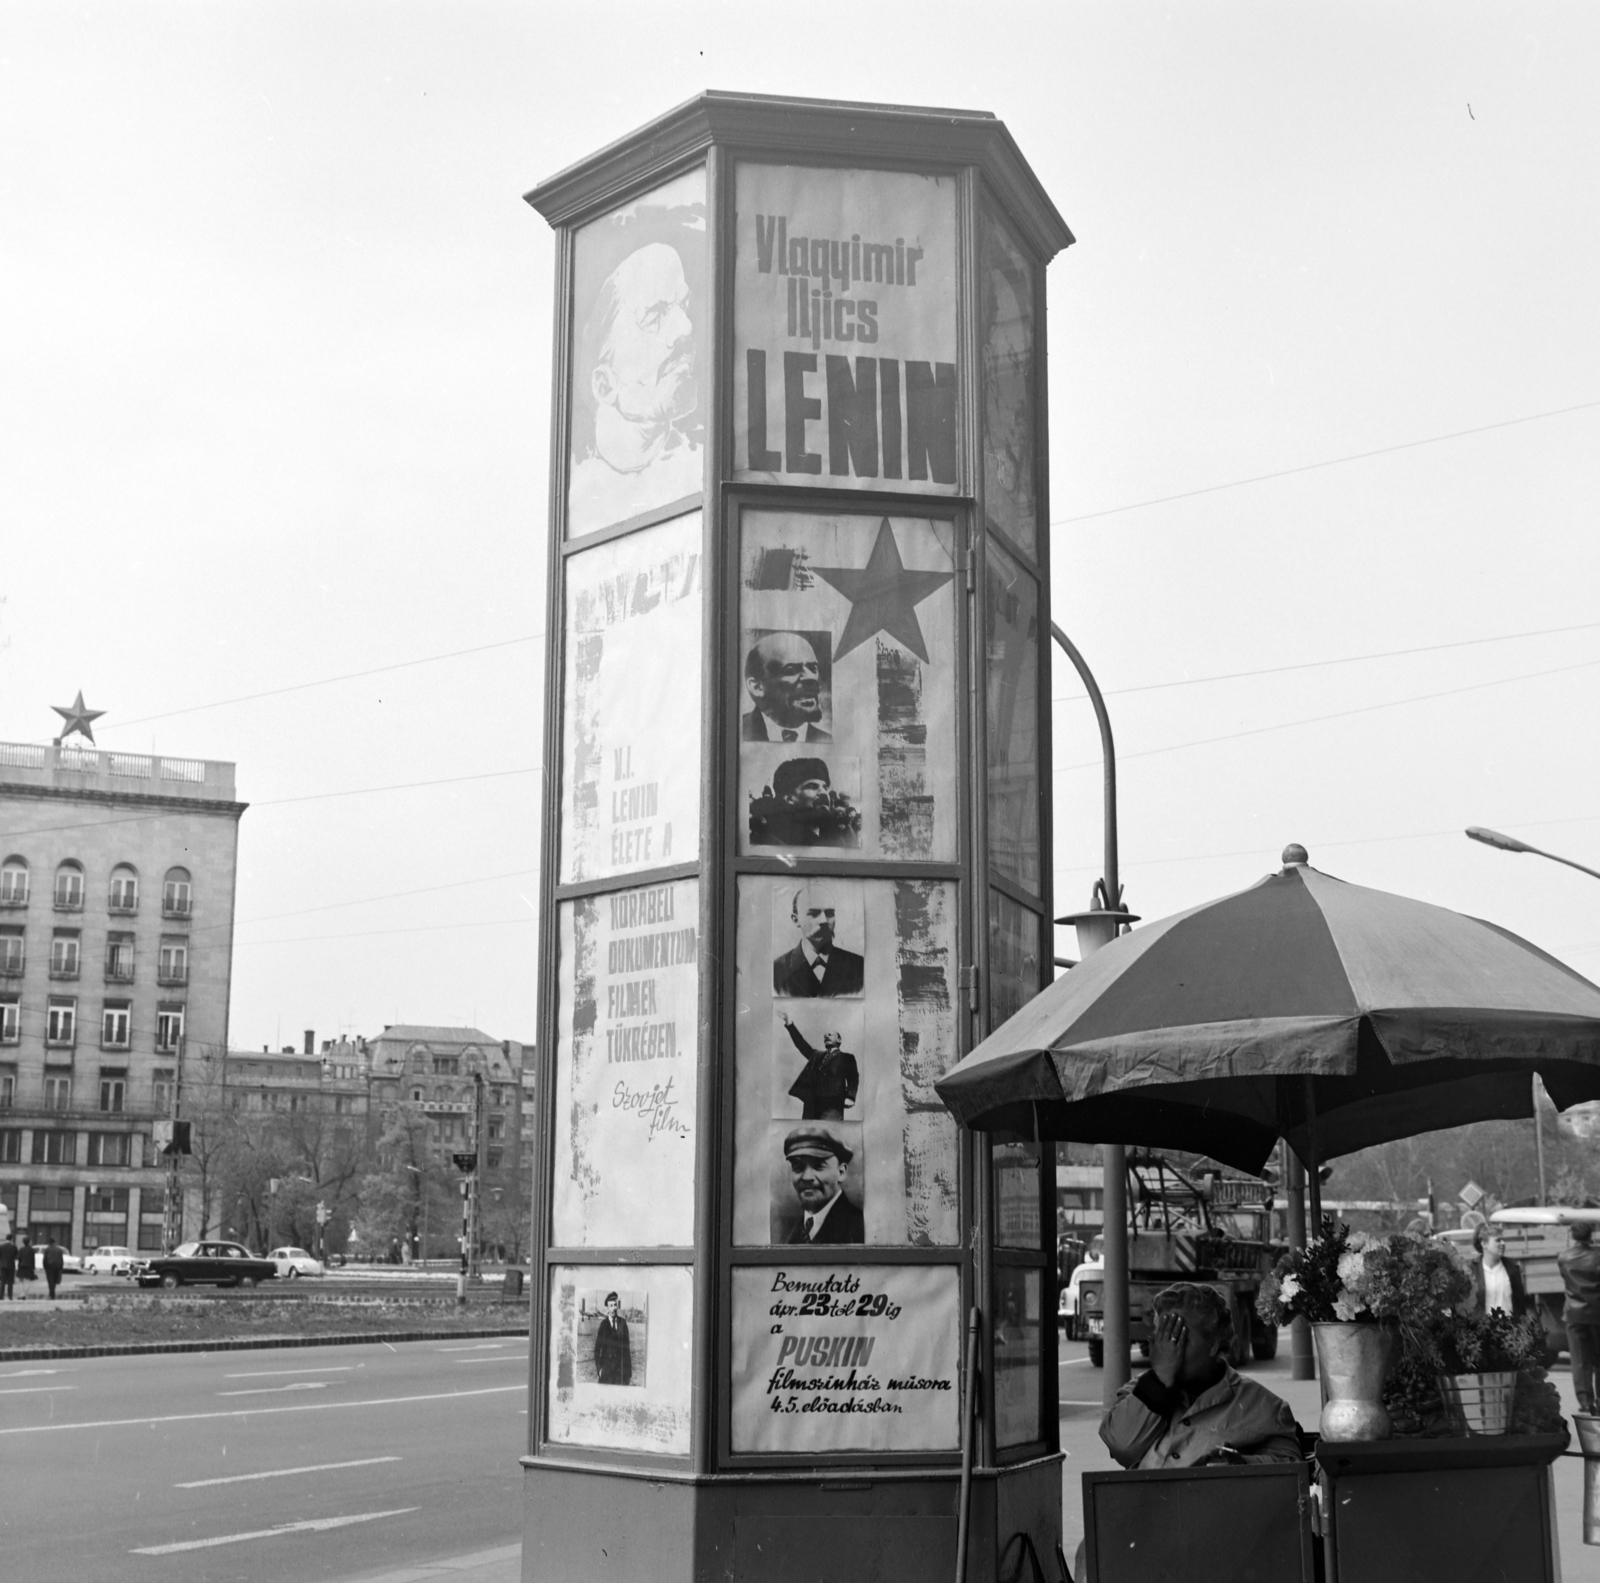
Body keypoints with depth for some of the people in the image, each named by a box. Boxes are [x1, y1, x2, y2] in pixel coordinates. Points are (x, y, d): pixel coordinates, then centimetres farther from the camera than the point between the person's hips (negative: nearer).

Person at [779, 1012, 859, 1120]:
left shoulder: (846, 1057, 13)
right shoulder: (817, 1055, 28)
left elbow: (853, 1078, 2)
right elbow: (802, 1045, 21)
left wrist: (850, 1097, -16)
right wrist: (788, 1024, 13)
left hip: (832, 1106, -5)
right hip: (813, 1105, 5)